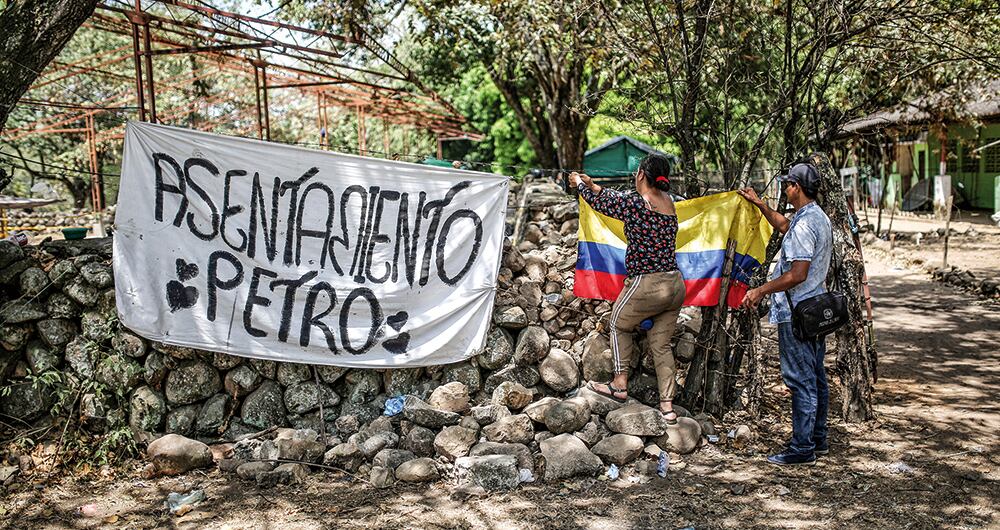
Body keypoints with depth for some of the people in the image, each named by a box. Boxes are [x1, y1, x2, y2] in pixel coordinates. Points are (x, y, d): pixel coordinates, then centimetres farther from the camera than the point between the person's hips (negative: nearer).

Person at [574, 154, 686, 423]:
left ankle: (620, 385, 22)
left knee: (619, 325, 19)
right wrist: (593, 185, 29)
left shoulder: (634, 202, -15)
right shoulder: (667, 200, 8)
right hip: (675, 284, 7)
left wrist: (580, 183, 23)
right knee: (661, 342, 15)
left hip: (647, 285, -7)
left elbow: (600, 202, 3)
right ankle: (667, 405, 14)